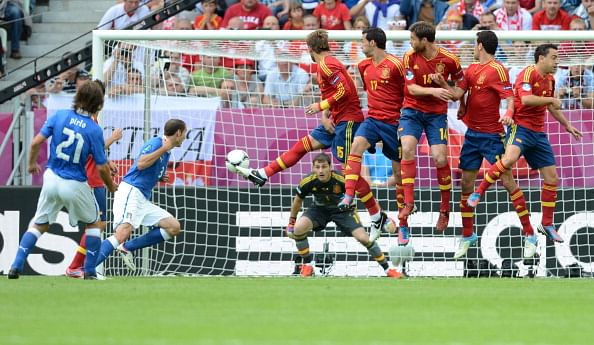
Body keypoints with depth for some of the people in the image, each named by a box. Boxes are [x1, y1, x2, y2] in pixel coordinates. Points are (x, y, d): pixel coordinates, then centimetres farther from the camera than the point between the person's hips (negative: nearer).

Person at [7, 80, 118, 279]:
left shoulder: (59, 116, -5)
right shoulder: (94, 130, -13)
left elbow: (36, 142, -5)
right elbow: (101, 167, -9)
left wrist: (32, 163, 15)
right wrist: (111, 187, 10)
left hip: (51, 179, 3)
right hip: (75, 186, -3)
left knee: (39, 225, 16)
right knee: (93, 224, 20)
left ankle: (16, 266, 4)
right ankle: (90, 271, 15)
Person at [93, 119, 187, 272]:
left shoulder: (166, 153, 20)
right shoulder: (155, 143, -7)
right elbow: (141, 164, -24)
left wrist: (160, 178, 14)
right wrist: (164, 149, -19)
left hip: (143, 199, 10)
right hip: (131, 192, -10)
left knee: (174, 227, 3)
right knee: (122, 233, -27)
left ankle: (127, 248, 0)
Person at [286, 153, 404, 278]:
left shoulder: (342, 180, -33)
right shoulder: (308, 182, -26)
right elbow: (298, 200, -3)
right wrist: (292, 221, 5)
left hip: (342, 210, -2)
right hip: (319, 209, 2)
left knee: (363, 238, -16)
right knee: (299, 228, -25)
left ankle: (387, 268, 4)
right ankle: (307, 265, -2)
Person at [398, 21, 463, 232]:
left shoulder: (448, 60, -9)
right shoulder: (410, 57, -6)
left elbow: (460, 84, 10)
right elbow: (412, 88, -11)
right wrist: (433, 90, -26)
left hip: (437, 113, -1)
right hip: (412, 110, 1)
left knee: (440, 158, -9)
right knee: (407, 148, -22)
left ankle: (445, 209, 8)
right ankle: (408, 201, -18)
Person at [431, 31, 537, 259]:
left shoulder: (497, 69, -11)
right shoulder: (472, 69, 12)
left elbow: (509, 98, -19)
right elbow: (458, 94, 9)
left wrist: (508, 115, -38)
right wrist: (442, 84, -7)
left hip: (492, 135, -8)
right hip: (472, 134, 8)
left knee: (507, 181, -9)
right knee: (466, 183, 9)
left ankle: (529, 235, -6)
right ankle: (467, 236, 21)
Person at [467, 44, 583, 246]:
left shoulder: (550, 79, 15)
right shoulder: (529, 74, -11)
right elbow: (526, 99, -28)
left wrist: (567, 125, 37)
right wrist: (551, 100, -17)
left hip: (538, 133, 8)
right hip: (520, 128, -8)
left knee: (552, 179, 6)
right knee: (510, 158, -37)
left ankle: (547, 224, 20)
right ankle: (478, 193, -21)